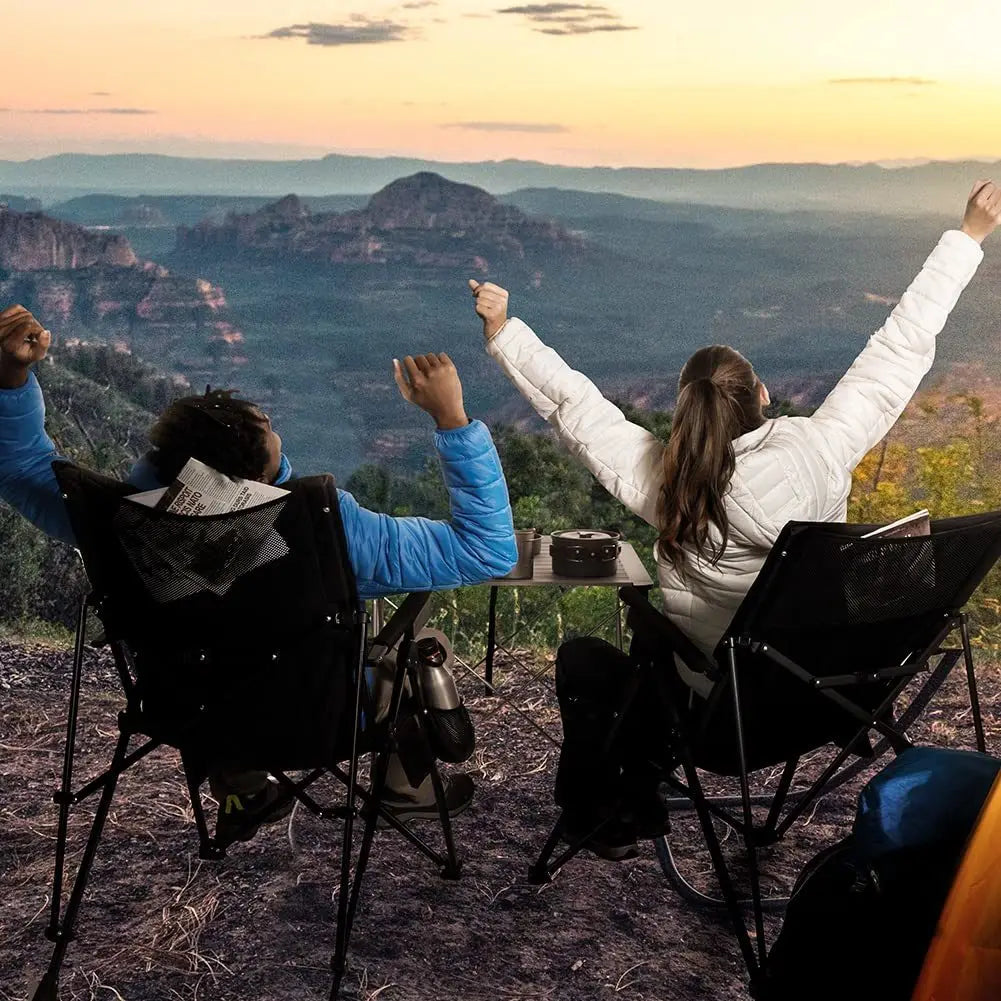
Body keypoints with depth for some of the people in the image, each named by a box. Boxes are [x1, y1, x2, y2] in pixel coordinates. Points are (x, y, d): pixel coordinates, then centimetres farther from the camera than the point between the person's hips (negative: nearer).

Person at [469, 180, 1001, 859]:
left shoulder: (660, 478, -20)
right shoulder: (820, 450, -17)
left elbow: (572, 401, -9)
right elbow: (901, 349, -10)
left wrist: (504, 331, 4)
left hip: (720, 718, -3)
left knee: (581, 659, 20)